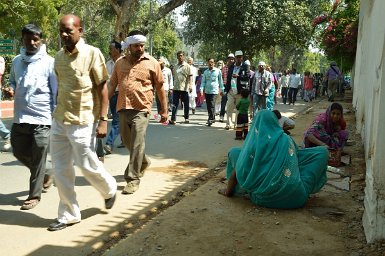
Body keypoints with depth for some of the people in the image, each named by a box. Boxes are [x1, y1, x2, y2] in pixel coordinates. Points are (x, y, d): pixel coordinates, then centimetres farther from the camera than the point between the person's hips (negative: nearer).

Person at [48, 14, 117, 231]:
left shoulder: (92, 53, -10)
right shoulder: (59, 57, 8)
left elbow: (103, 88, -9)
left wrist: (103, 120, -15)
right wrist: (59, 113, 16)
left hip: (82, 122, -6)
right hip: (59, 121, 6)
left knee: (88, 165, 4)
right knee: (61, 169, 7)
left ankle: (110, 189, 35)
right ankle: (68, 215, 21)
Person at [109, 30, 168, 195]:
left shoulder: (152, 63, 0)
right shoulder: (120, 63, 11)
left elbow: (160, 87, 3)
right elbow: (112, 84, 14)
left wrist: (164, 110, 3)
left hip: (141, 109, -5)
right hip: (123, 108, 5)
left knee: (137, 143, -8)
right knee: (127, 141, 16)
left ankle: (133, 178, 1)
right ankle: (143, 162, 42)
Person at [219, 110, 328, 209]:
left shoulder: (253, 142, 1)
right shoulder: (287, 139, 9)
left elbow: (238, 172, 1)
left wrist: (228, 191, 18)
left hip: (264, 198, -1)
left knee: (234, 152, 14)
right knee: (322, 152, 19)